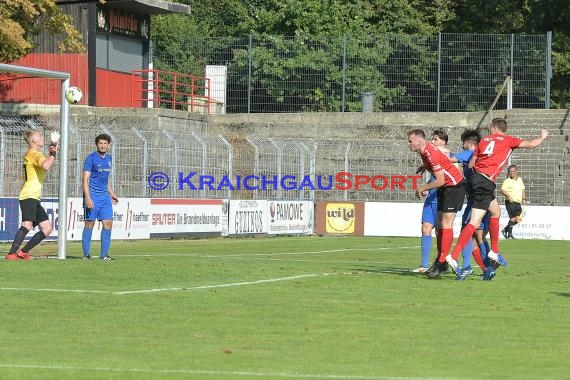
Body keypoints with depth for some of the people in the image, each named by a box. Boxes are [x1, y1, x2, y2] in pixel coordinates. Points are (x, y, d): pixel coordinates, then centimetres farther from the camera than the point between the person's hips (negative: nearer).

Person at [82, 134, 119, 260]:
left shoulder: (108, 158, 14)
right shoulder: (91, 158, -7)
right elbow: (85, 179, -12)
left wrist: (111, 194, 25)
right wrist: (87, 198, -21)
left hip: (104, 196, 7)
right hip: (92, 196, -6)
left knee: (108, 223, 0)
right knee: (90, 224, -3)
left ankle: (104, 254, 5)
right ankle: (86, 254, 4)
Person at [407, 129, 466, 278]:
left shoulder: (432, 154, -26)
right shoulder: (424, 150, 3)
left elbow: (440, 181, -24)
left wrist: (422, 188, -14)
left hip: (454, 186, -10)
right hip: (444, 188, 10)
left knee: (446, 224, -13)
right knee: (439, 225, 8)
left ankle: (442, 262, -14)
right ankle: (440, 261, 12)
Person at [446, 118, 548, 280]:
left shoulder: (484, 140, 18)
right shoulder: (507, 140, 6)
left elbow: (471, 163, 12)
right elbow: (531, 144, 7)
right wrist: (542, 137, 27)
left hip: (476, 177, 7)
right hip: (486, 183, -7)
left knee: (496, 212, 26)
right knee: (474, 224, -10)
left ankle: (494, 252, 28)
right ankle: (453, 257, -20)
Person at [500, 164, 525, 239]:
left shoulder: (520, 180, 15)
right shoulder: (507, 181, -6)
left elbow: (522, 190, 26)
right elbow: (502, 190, -15)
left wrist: (524, 199, 17)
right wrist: (508, 196, -28)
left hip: (518, 203, 7)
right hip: (510, 203, -7)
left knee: (518, 219, 4)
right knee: (513, 218, -11)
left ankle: (505, 230, 21)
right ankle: (509, 234, 0)